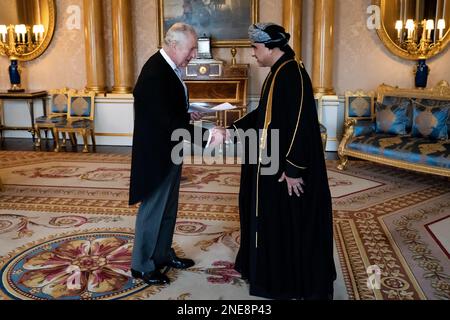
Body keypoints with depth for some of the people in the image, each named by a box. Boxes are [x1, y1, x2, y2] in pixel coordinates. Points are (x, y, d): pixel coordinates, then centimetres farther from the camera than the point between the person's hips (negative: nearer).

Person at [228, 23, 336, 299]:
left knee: (290, 222, 3)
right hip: (274, 160, 10)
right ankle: (275, 269, 37)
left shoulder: (292, 74, -20)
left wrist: (293, 169, -24)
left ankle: (296, 283, 20)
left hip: (287, 165, -10)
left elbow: (300, 123, -24)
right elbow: (264, 112, 19)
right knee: (273, 218, 20)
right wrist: (232, 130, 14)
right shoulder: (279, 72, 11)